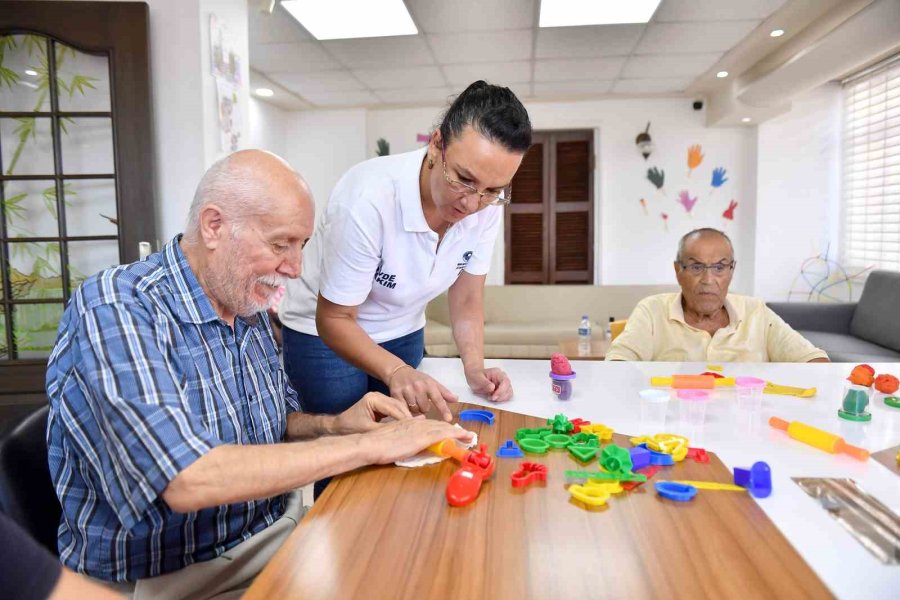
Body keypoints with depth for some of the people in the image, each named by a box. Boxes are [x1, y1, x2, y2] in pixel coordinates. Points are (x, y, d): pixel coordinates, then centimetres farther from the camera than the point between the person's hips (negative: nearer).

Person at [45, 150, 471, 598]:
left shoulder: (248, 308, 2)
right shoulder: (116, 310, -21)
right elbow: (188, 481, -32)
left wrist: (333, 425, -8)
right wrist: (366, 446, -27)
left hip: (275, 531, 7)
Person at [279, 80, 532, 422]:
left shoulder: (487, 204, -18)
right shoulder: (369, 199, -33)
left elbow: (466, 299, -5)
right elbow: (333, 319, -24)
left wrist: (475, 369, -21)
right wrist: (395, 371, -40)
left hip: (404, 334, 5)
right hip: (324, 335, -4)